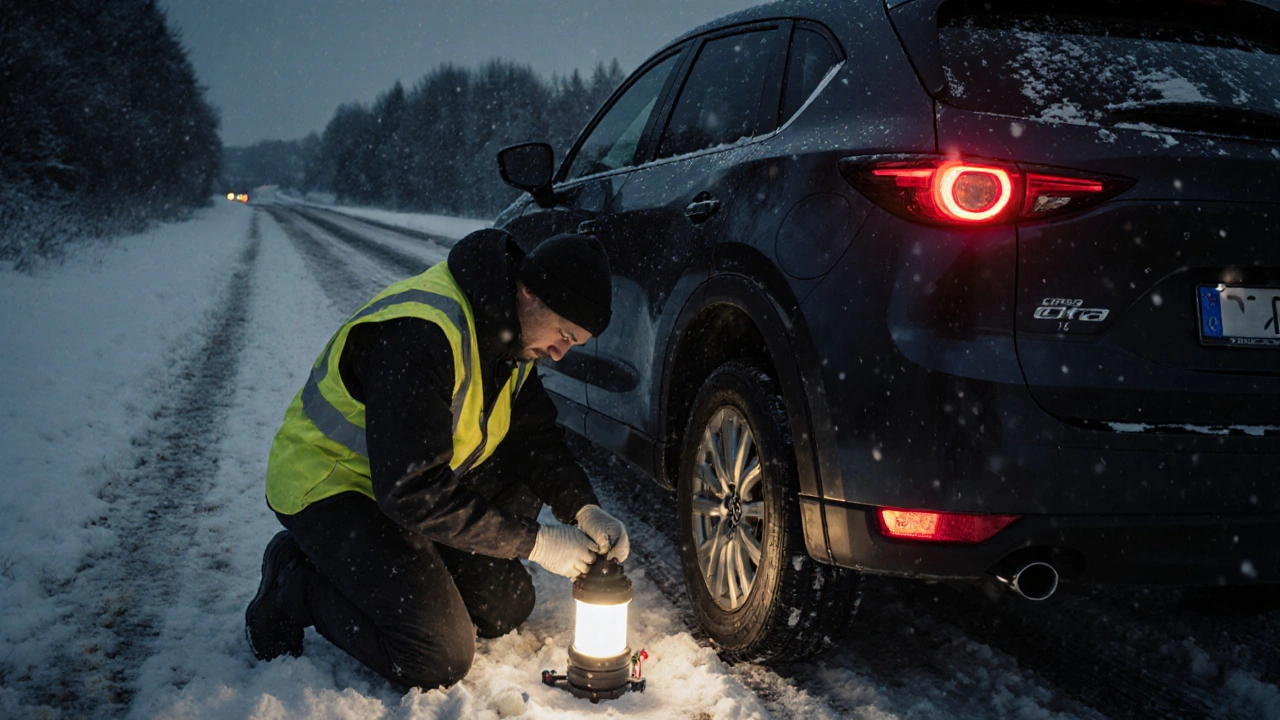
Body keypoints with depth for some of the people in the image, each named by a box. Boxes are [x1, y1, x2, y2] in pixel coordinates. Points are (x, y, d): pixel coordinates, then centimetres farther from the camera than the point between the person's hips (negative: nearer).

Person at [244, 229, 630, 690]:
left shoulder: (514, 335, -3)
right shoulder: (422, 333, -33)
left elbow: (536, 436, 6)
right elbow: (411, 490, -33)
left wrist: (584, 510, -13)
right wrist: (535, 542, -28)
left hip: (411, 484, 9)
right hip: (327, 487, -9)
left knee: (507, 606, 2)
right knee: (441, 660, -18)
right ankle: (296, 585, 0)